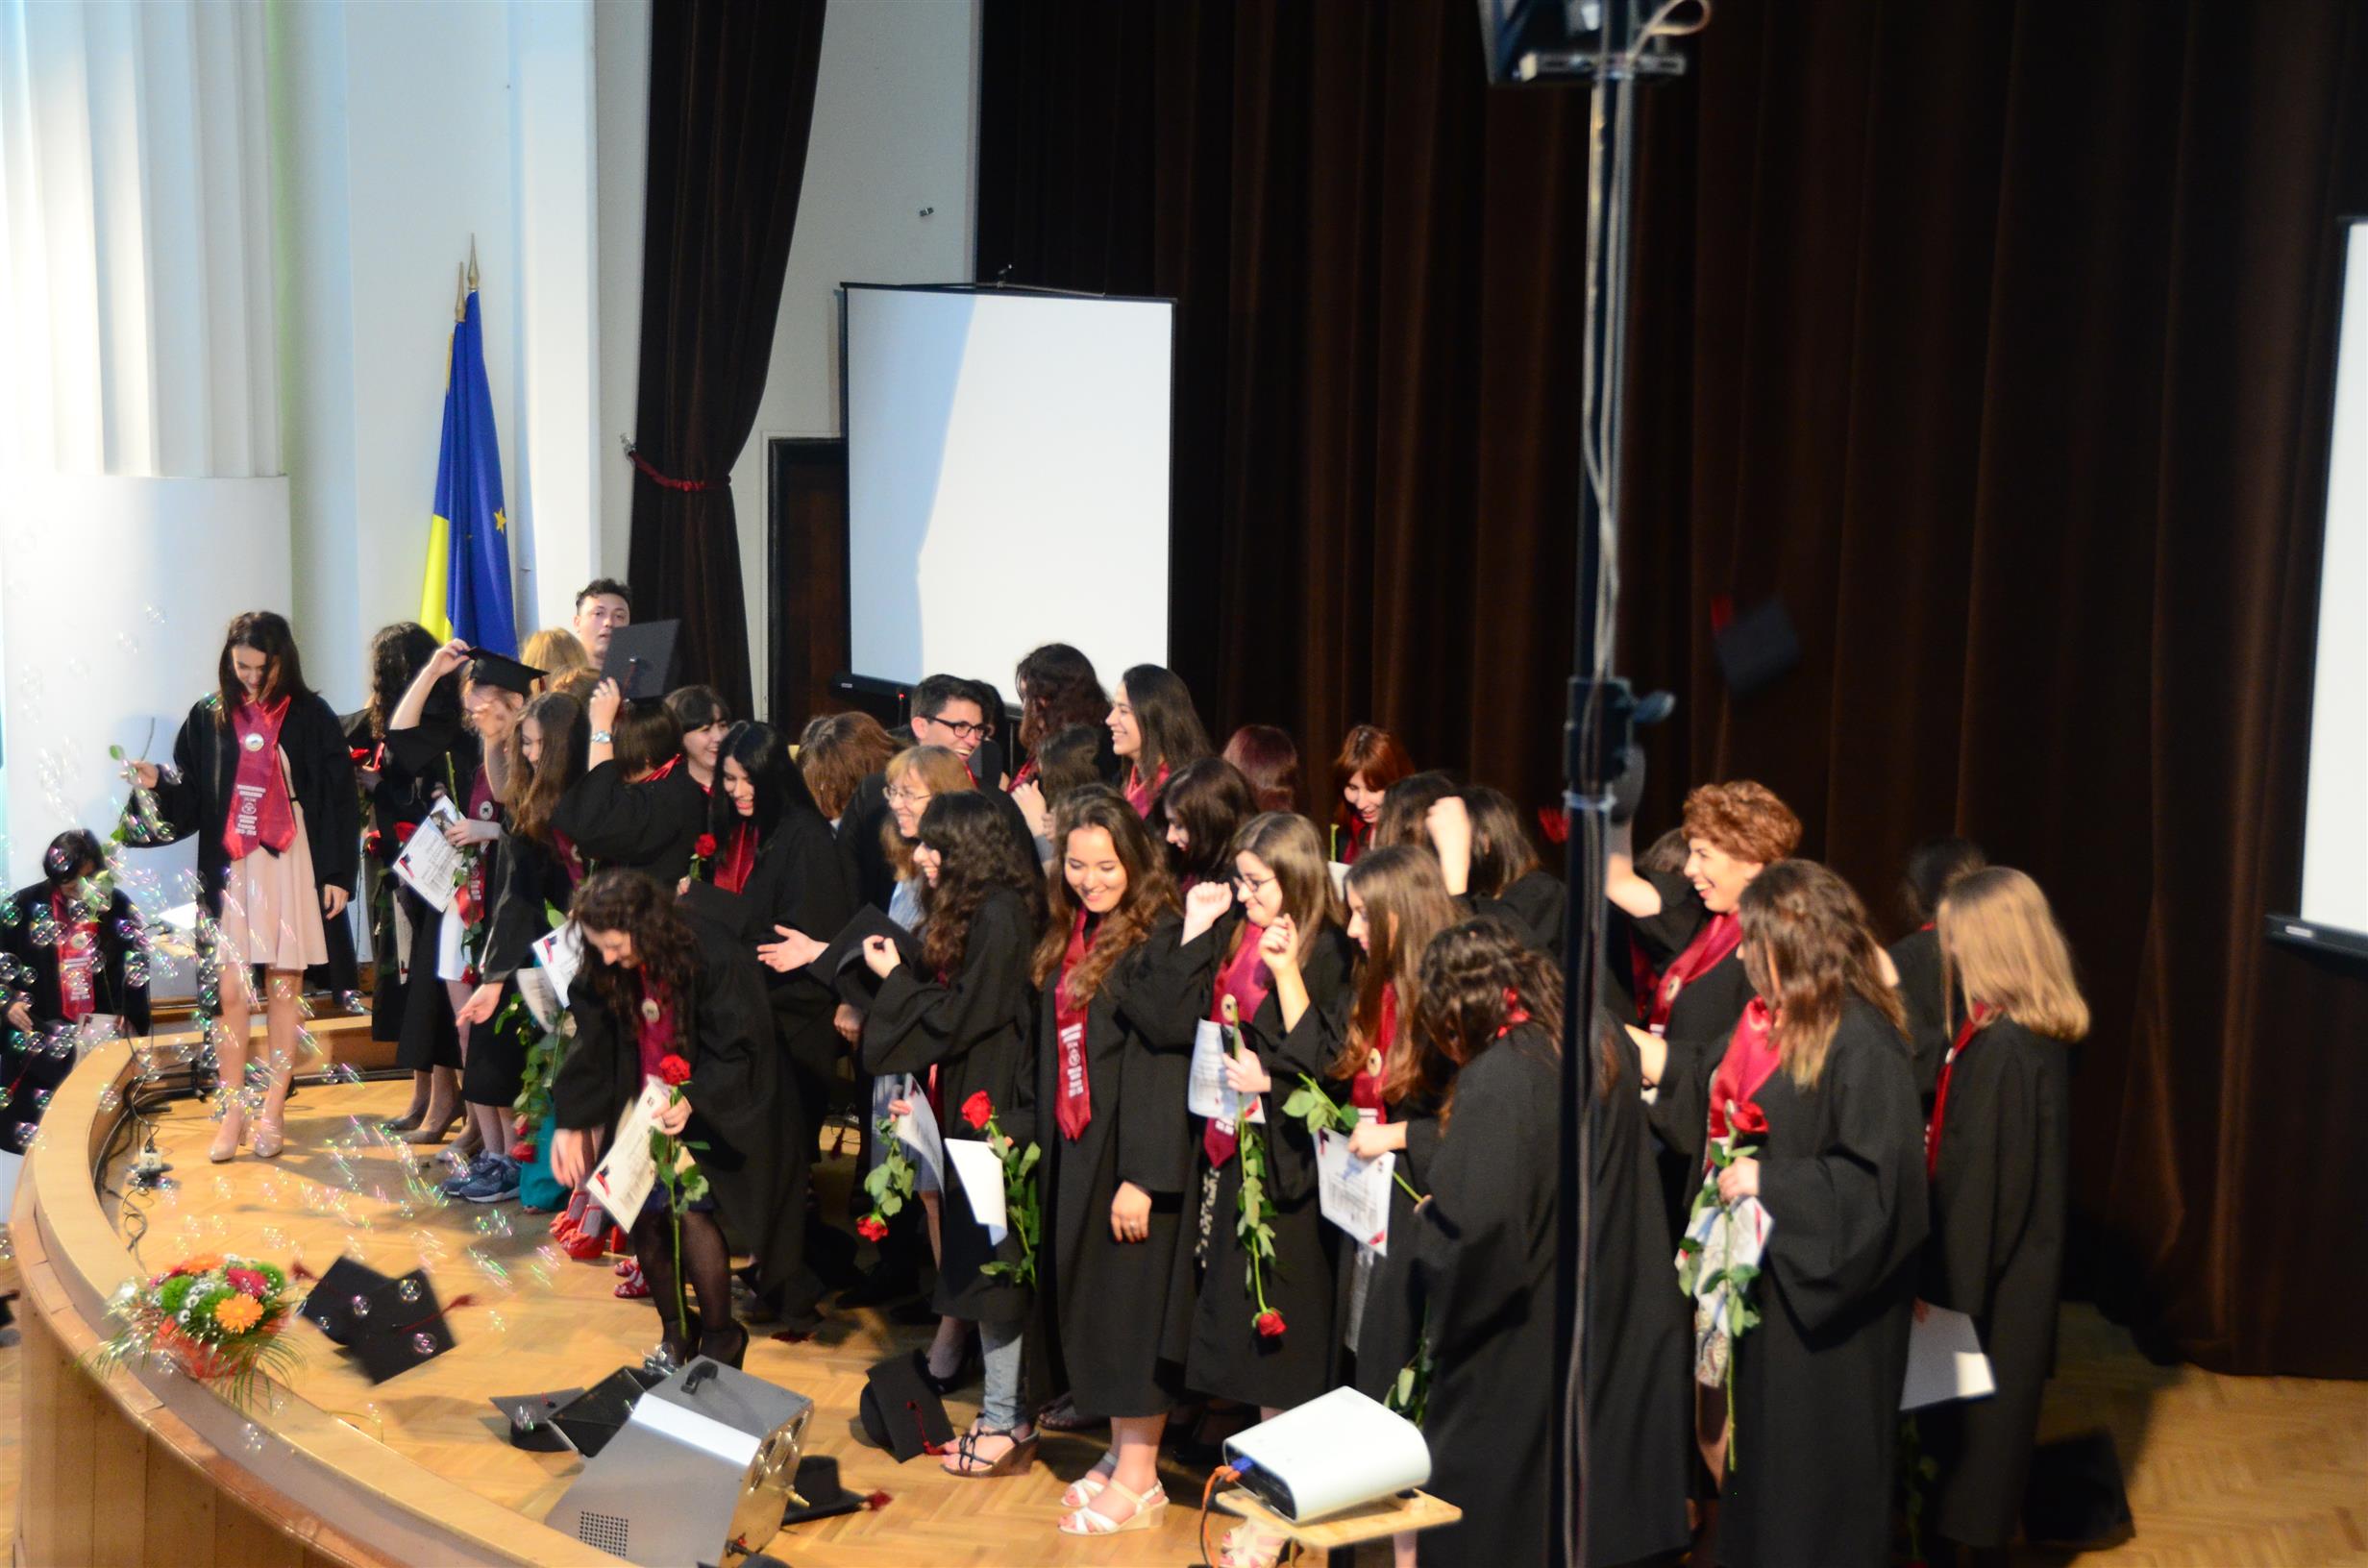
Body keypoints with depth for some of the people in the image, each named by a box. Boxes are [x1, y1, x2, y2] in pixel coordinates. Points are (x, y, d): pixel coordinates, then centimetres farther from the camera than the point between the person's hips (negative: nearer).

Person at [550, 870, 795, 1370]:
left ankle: (722, 1337, 6)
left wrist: (692, 1100, -34)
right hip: (647, 1100, 5)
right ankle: (675, 1330, 17)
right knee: (642, 1209, -5)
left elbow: (739, 1051, -21)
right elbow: (591, 1046, -2)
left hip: (713, 1108, -5)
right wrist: (571, 1125, -9)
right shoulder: (603, 968, -9)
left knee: (690, 1209, -15)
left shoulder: (713, 957, -26)